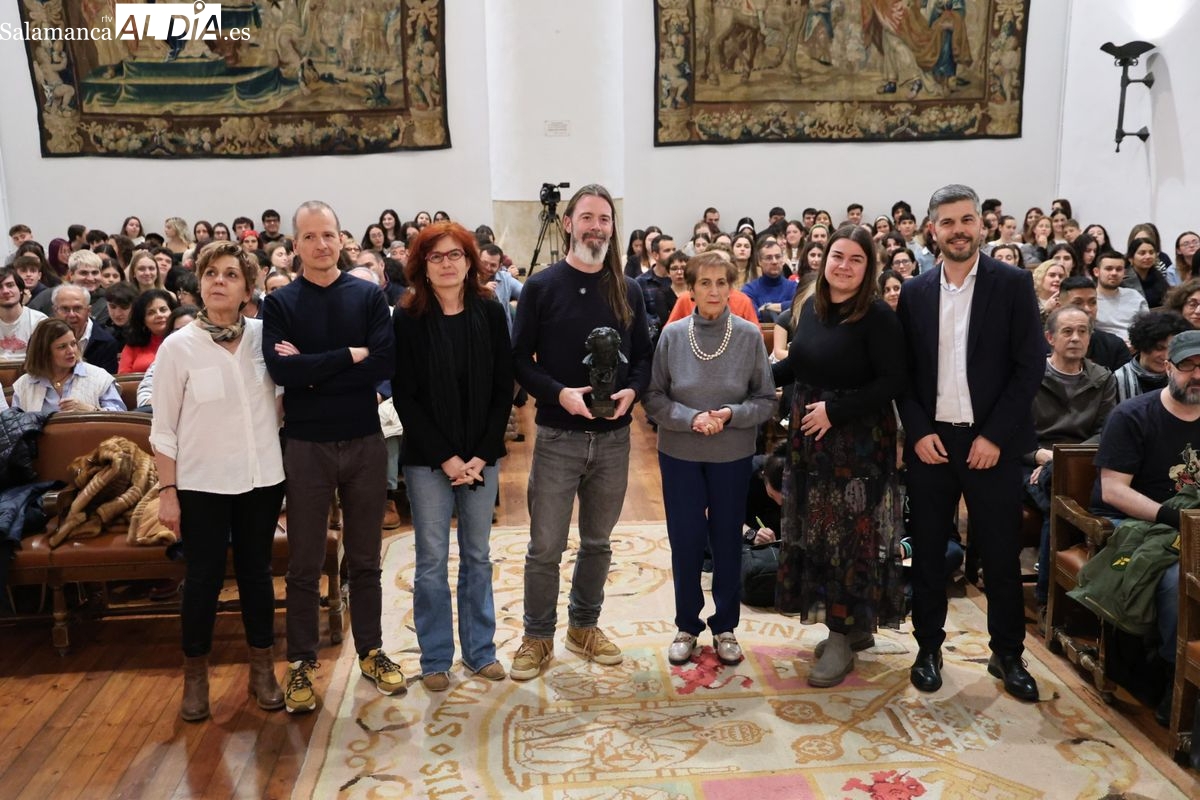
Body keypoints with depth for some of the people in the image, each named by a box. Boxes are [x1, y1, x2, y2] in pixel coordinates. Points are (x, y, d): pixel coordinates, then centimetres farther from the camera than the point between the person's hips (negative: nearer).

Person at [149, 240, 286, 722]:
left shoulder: (264, 336, -2)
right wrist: (167, 491, -7)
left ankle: (262, 670, 27)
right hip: (201, 483, -2)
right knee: (204, 578, 5)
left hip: (261, 478, 2)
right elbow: (164, 428, -5)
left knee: (257, 572, 13)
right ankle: (195, 675, 25)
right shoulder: (178, 347, -7)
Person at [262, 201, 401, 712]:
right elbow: (280, 369, -17)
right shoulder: (279, 303, -1)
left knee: (365, 558, 13)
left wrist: (312, 369, -15)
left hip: (365, 442, 1)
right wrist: (349, 355, -16)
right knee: (304, 563, 9)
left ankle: (371, 651, 28)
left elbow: (385, 363, -14)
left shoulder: (369, 296, 0)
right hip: (306, 445, -1)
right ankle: (301, 663, 22)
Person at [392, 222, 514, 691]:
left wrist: (482, 454, -7)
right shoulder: (408, 319, -5)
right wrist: (446, 458, -11)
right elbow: (405, 397, -6)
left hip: (481, 457, 2)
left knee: (477, 556, 12)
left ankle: (479, 650, 26)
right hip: (427, 459, -2)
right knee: (432, 560, 6)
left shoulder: (490, 314, 0)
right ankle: (435, 658, 20)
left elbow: (504, 389, 1)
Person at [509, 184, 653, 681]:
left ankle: (584, 626, 33)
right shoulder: (541, 286, -4)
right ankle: (538, 637, 21)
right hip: (558, 436, -3)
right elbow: (520, 359, -5)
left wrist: (633, 390, -11)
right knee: (545, 546, 3)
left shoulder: (627, 290, 6)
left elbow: (643, 355, 9)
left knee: (597, 543, 16)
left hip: (613, 437, 3)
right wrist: (559, 393, -20)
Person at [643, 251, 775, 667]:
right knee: (685, 542, 8)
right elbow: (653, 397, -5)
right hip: (680, 455, 0)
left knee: (727, 542, 12)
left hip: (733, 456, 0)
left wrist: (732, 414, -20)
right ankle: (687, 626, 26)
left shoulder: (749, 335, -7)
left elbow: (766, 400, -3)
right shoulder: (672, 335, -6)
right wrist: (691, 418, -19)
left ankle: (725, 626, 29)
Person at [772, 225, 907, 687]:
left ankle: (843, 638, 12)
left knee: (849, 534, 0)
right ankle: (852, 622, 27)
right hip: (809, 439, 7)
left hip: (858, 442, -7)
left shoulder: (877, 316, -13)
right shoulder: (811, 307, 6)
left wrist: (835, 411, -19)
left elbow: (892, 382, -17)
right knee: (815, 530, 11)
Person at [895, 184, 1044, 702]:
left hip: (990, 442, -2)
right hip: (929, 441, 2)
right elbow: (902, 372, 5)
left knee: (1000, 554, 7)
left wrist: (994, 436, -11)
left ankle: (1008, 654, 24)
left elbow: (1031, 365, -6)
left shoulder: (1013, 285, -2)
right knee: (927, 552, 9)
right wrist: (918, 432, -7)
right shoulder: (914, 293, 5)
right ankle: (928, 648, 24)